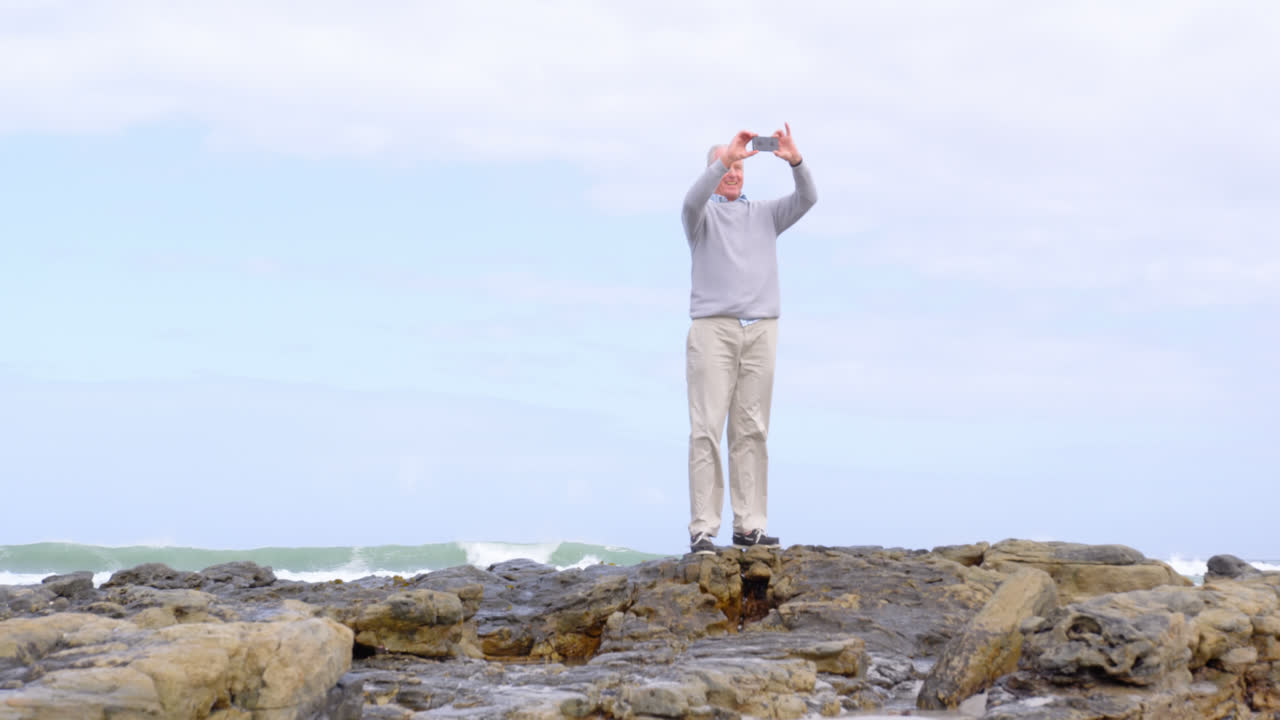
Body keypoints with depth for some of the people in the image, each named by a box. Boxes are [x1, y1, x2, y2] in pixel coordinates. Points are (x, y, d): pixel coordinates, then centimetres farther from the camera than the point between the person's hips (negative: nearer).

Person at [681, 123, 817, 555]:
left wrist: (795, 160, -15)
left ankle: (749, 526, 2)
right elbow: (693, 200, -17)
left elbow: (807, 199, 2)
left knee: (752, 431, 1)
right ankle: (703, 530, -10)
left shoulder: (764, 214, 18)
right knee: (707, 430, -8)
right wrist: (726, 157, -26)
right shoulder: (701, 215, 8)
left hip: (761, 331, 3)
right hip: (713, 328, -3)